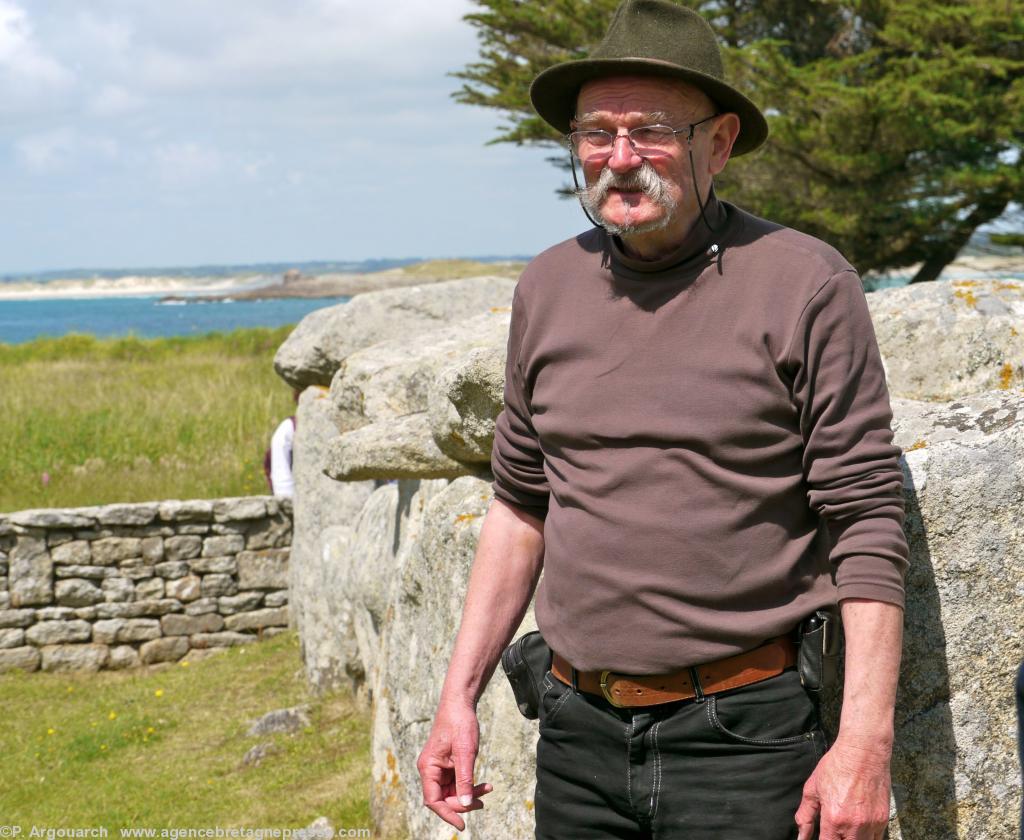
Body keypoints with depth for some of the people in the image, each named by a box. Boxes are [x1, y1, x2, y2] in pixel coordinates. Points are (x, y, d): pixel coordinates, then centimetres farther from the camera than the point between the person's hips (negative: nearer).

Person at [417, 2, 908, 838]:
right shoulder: (548, 286, 7)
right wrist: (459, 695, 11)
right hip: (578, 735, 4)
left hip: (740, 738, -4)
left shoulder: (807, 285, -7)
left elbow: (867, 526, -8)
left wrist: (866, 742, -14)